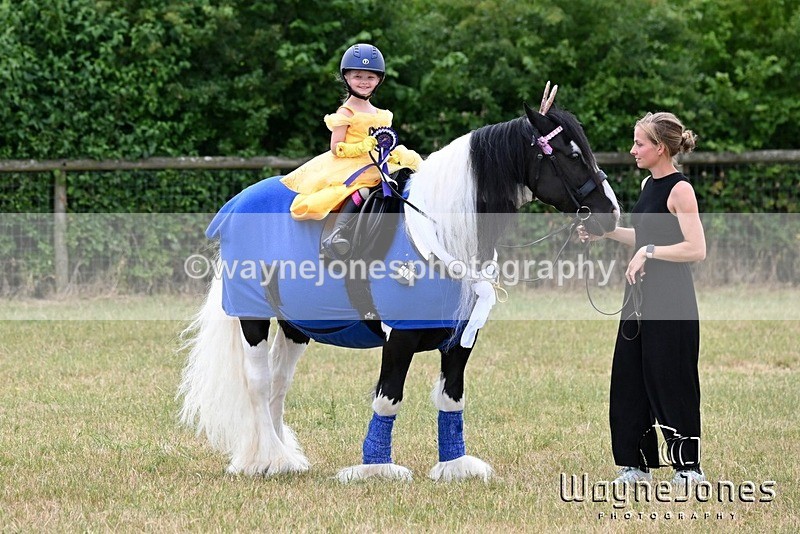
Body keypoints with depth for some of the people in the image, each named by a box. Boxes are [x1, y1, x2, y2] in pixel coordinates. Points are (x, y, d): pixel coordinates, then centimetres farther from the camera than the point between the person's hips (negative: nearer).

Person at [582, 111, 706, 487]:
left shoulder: (680, 190, -14)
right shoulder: (648, 185, 12)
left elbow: (696, 249, -21)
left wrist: (649, 252, -21)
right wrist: (607, 232, 13)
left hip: (671, 300, -9)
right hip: (642, 296, 9)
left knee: (670, 382, -3)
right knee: (629, 379, 11)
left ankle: (688, 467, 6)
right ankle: (637, 464, 20)